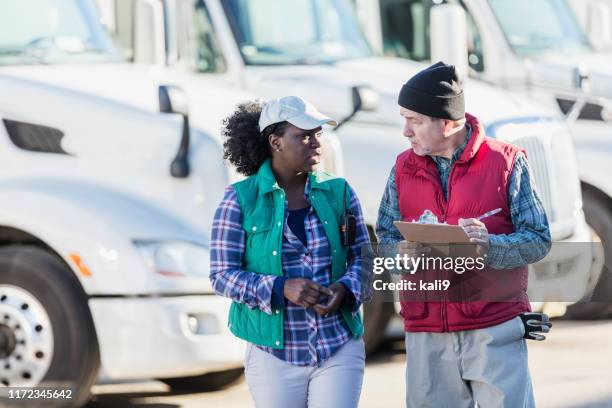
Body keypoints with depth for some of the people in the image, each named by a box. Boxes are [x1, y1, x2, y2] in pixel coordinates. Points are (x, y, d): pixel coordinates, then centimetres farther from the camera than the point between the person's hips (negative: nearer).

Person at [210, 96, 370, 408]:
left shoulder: (338, 192, 4)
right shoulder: (240, 200, -4)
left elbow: (362, 258, 10)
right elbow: (221, 275, -6)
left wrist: (344, 289, -13)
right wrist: (281, 289, -21)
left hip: (340, 350, 1)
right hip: (274, 354, -1)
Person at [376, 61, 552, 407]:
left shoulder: (507, 162, -1)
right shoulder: (404, 168, 10)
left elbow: (539, 240, -2)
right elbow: (385, 238, 11)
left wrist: (490, 246, -21)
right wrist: (402, 252, -13)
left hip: (495, 333, -3)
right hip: (426, 336, 3)